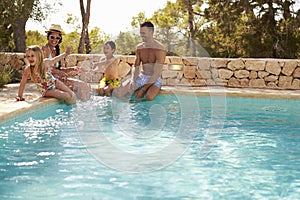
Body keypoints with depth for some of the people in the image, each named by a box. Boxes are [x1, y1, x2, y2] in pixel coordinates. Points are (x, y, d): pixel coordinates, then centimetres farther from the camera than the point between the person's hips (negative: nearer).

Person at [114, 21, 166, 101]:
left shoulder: (159, 49, -14)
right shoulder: (139, 47, 6)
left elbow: (157, 73, -19)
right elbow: (136, 67, 8)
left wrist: (143, 89, -24)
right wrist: (133, 81, -13)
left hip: (154, 80, -5)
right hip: (141, 77, 5)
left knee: (149, 97, -38)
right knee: (117, 92, -15)